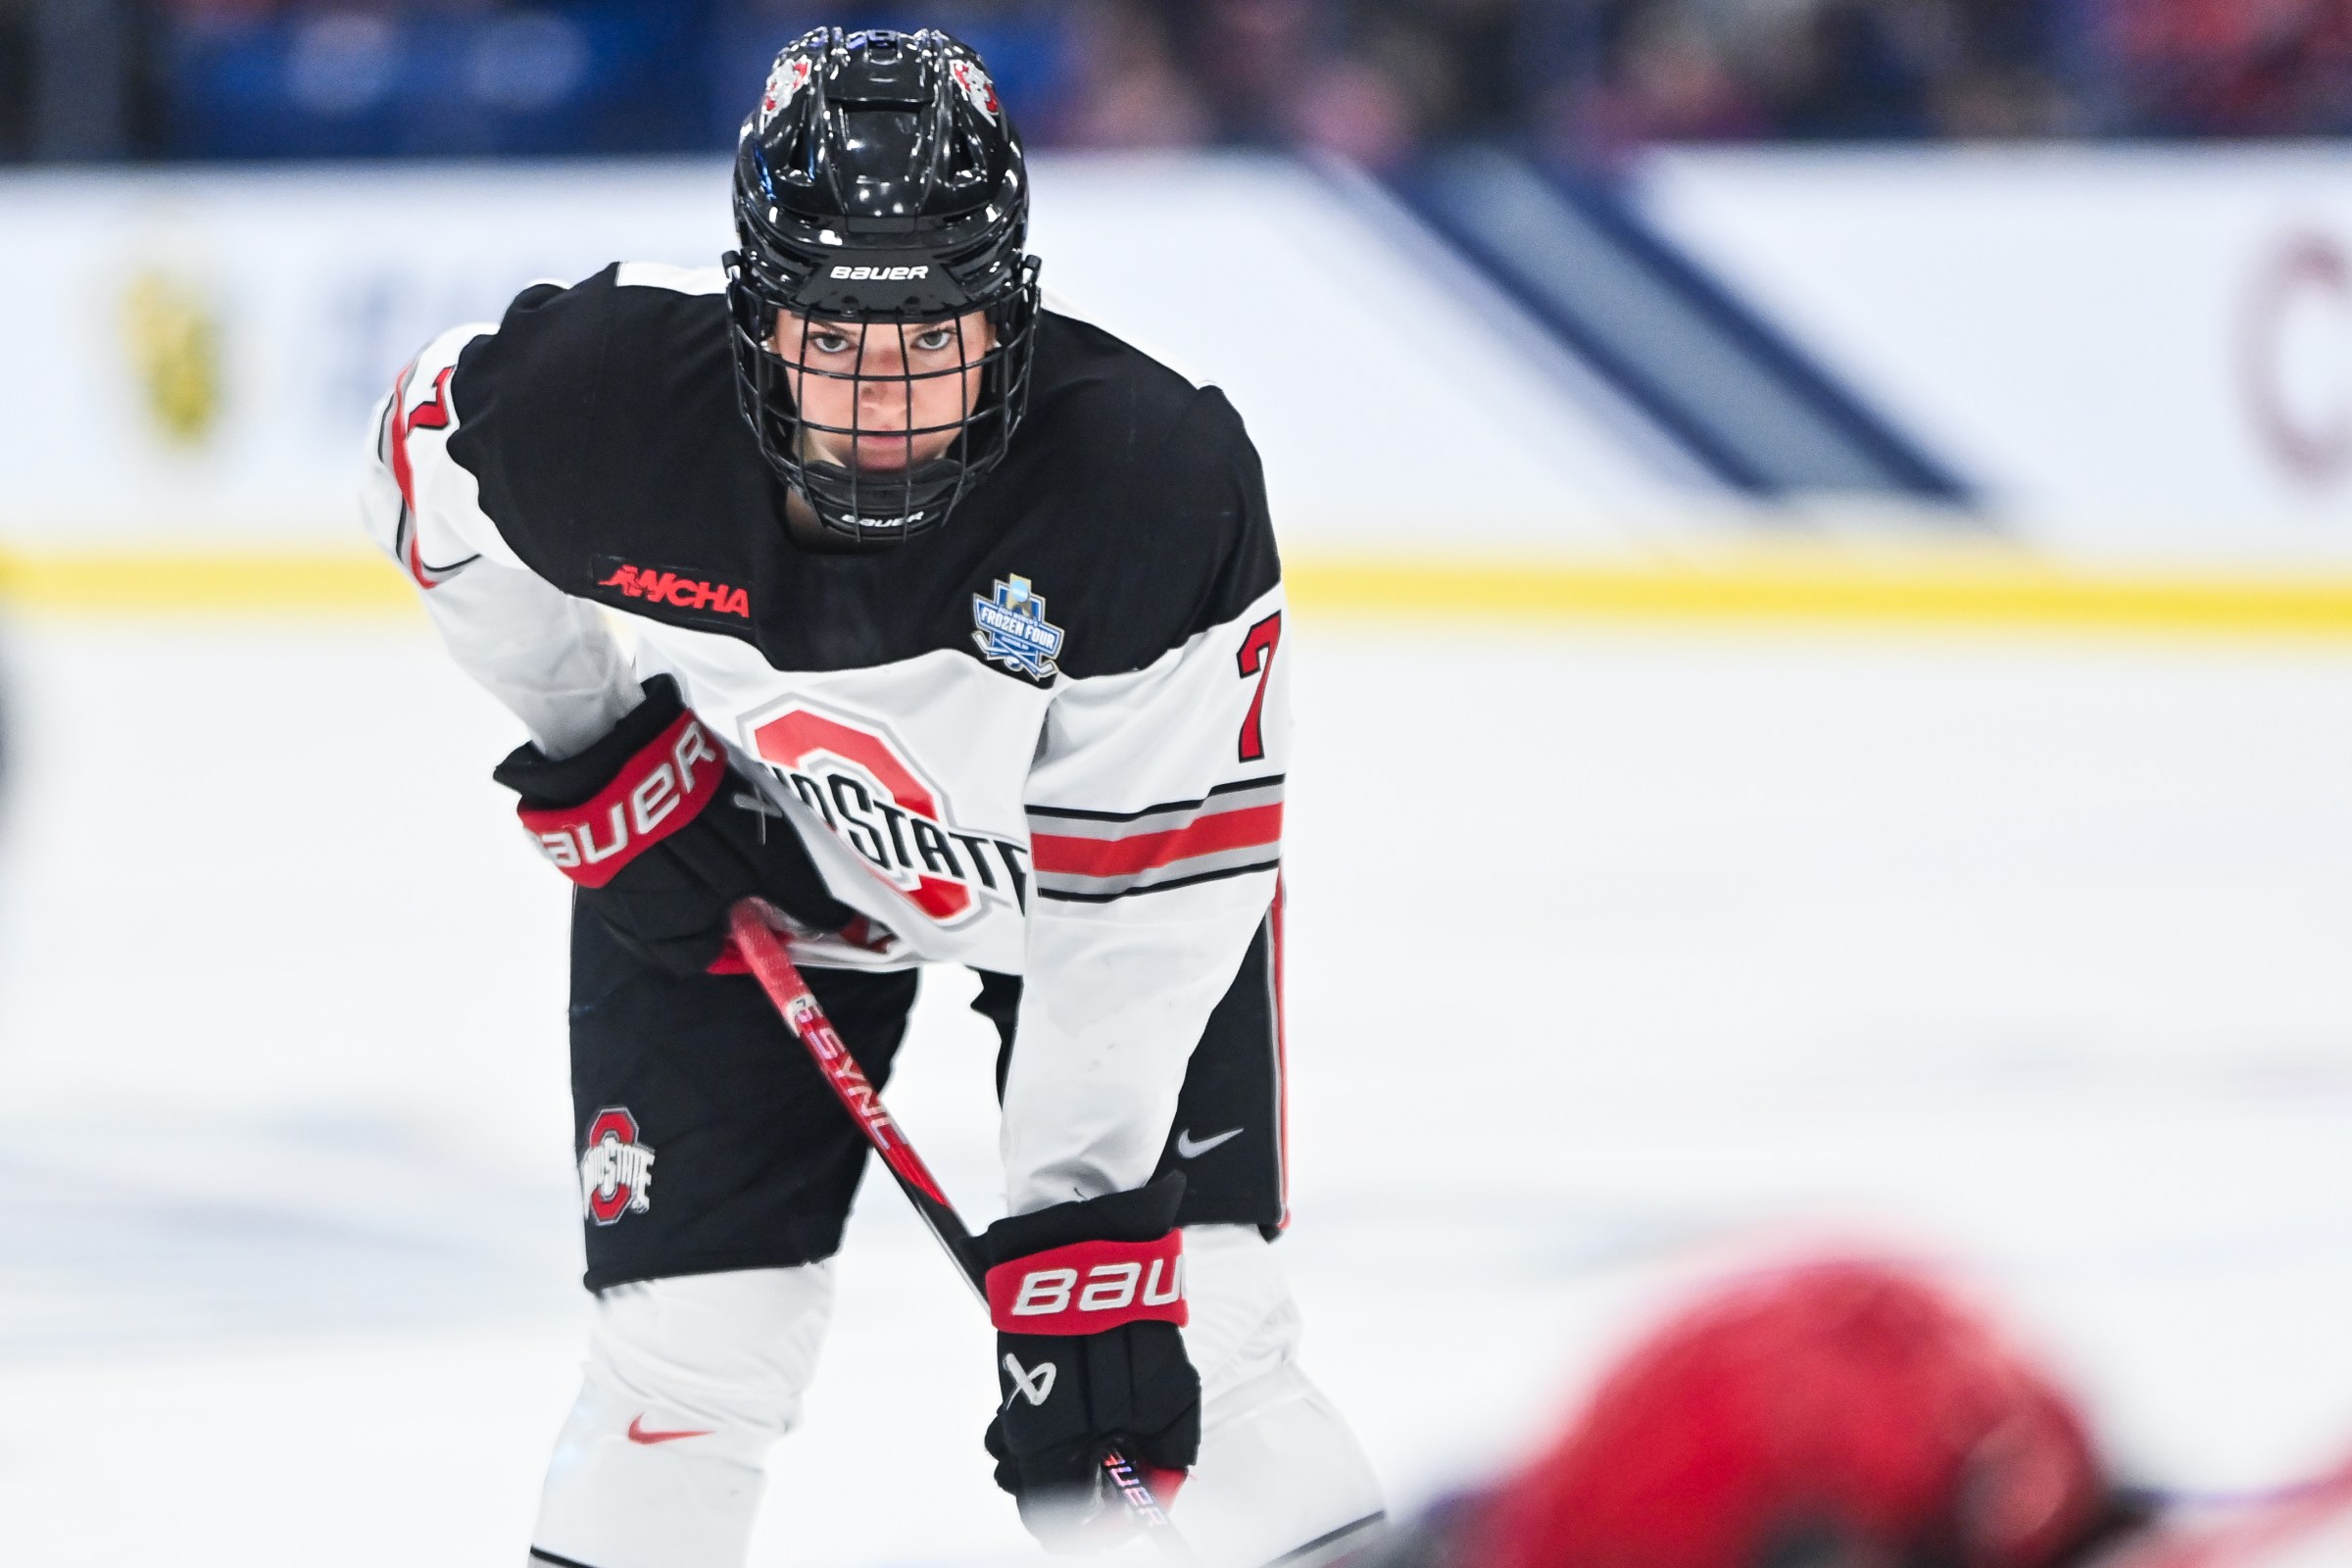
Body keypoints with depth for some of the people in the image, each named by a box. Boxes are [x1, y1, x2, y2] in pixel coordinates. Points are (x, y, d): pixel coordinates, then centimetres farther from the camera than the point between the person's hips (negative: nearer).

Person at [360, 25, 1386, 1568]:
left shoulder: (1159, 485, -36)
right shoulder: (604, 394, -30)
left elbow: (1144, 894, -32)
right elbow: (432, 450, -5)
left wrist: (1078, 1224, -32)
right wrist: (593, 743, -7)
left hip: (1086, 841, -2)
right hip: (739, 844, 2)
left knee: (1183, 1322, -13)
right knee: (698, 1317, -4)